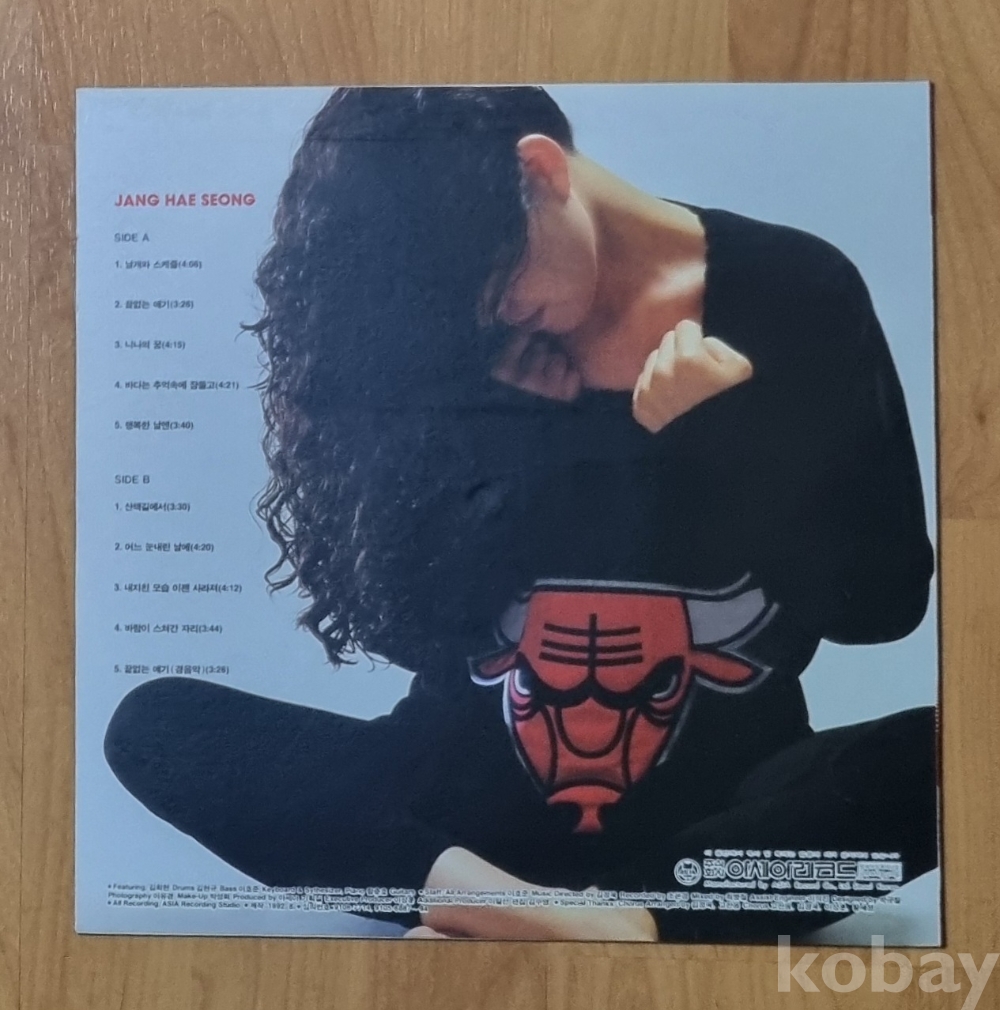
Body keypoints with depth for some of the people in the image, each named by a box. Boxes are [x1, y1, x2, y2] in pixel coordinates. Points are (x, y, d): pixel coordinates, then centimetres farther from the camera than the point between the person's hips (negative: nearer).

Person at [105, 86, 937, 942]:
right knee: (155, 723, -17)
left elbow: (881, 604, -4)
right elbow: (411, 629, -5)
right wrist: (542, 448, -18)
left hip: (718, 805, 0)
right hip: (482, 797, 2)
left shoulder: (796, 293, -4)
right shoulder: (436, 331, -1)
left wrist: (725, 446, -18)